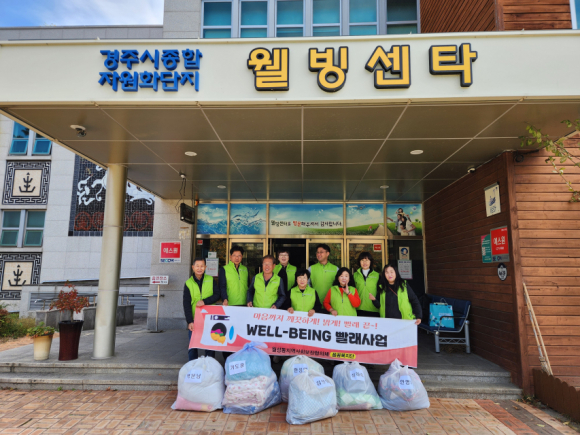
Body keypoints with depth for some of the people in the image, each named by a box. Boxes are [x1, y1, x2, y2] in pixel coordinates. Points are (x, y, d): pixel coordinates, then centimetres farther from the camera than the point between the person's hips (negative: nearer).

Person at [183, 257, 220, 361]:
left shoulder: (211, 280, 3)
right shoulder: (188, 283, 1)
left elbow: (217, 295, -2)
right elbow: (186, 304, -3)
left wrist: (204, 301, -18)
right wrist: (189, 321, -12)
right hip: (194, 319, 0)